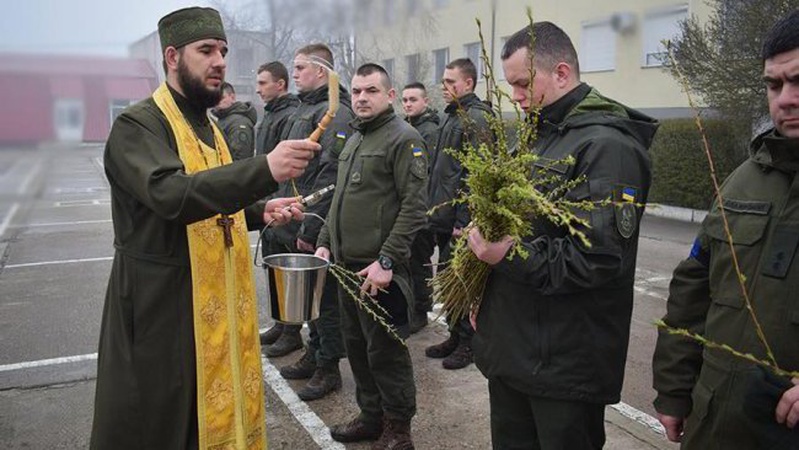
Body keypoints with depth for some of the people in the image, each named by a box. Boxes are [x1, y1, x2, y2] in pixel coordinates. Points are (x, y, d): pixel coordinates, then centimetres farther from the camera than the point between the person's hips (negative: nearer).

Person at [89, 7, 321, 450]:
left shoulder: (207, 125, 14)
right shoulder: (137, 126, -13)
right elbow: (172, 195, -32)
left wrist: (260, 210, 3)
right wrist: (265, 169, -42)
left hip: (216, 300, 7)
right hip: (160, 302, -7)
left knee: (215, 406, 14)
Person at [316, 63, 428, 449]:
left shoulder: (404, 139, -9)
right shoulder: (354, 140, 16)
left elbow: (413, 207, -17)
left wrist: (387, 261, -21)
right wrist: (325, 242, 13)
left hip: (378, 268, -8)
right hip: (346, 264, 8)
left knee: (384, 350, 2)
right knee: (356, 345, 16)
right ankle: (371, 415, 32)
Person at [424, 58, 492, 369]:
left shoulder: (476, 119, -14)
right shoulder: (453, 117, 16)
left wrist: (463, 221, -22)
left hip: (460, 220, -9)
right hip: (445, 218, 9)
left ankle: (468, 343, 17)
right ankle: (455, 335, 30)